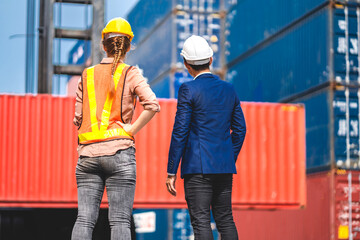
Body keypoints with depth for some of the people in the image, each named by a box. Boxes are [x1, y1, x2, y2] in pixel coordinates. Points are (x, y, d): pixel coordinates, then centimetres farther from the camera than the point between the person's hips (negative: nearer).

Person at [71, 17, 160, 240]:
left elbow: (78, 118, 10)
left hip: (88, 154, 3)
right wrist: (132, 130, -6)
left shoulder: (88, 75, 11)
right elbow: (152, 105, -15)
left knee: (85, 219, 2)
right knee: (120, 220, -2)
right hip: (119, 152, -3)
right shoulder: (130, 74, 0)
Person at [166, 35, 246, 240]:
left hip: (198, 166, -6)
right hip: (224, 166, 6)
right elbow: (240, 129, 12)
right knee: (225, 219, 13)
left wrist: (171, 172, -6)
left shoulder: (189, 90, -8)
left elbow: (180, 133, -10)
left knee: (201, 222, -4)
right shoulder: (229, 89, 9)